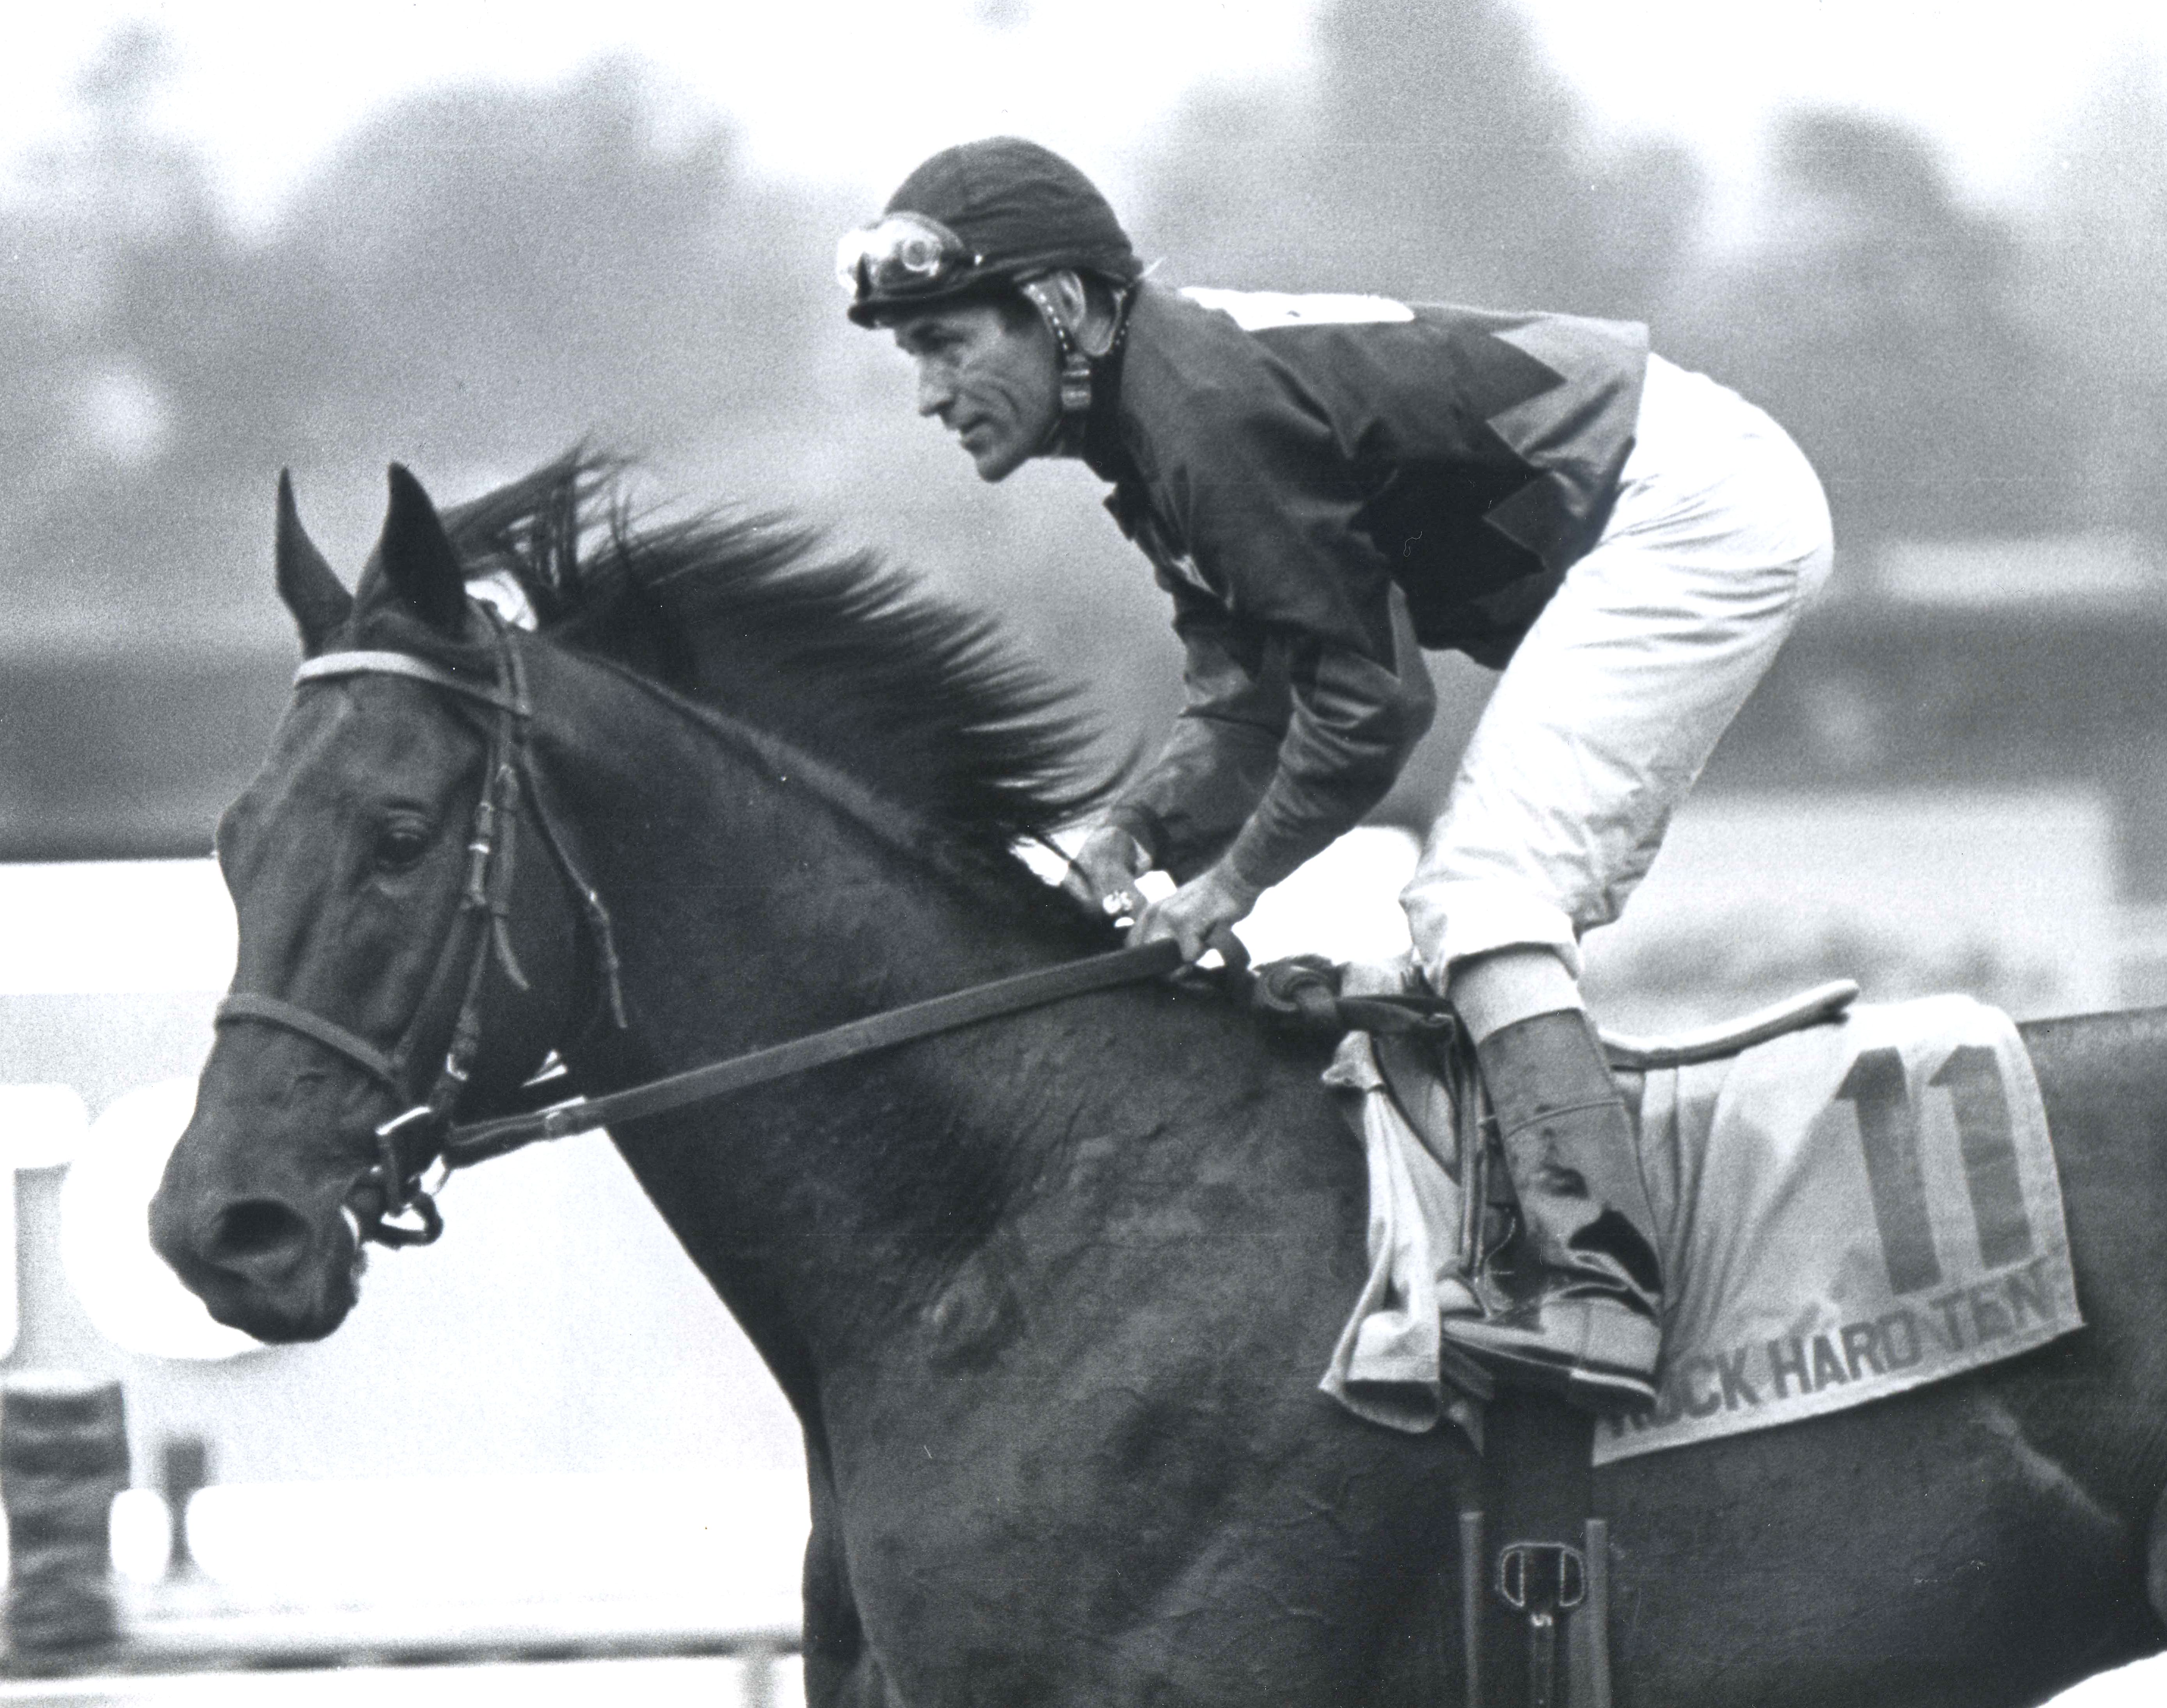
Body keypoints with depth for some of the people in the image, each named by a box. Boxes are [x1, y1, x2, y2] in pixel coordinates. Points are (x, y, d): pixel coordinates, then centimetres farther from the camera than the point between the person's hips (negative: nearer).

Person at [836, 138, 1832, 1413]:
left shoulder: (1212, 410, -21)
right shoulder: (1155, 410, 11)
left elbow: (1367, 699, -20)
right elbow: (1245, 703, 13)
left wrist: (1235, 879, -9)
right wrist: (1143, 833, -4)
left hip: (1688, 507, -11)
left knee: (1480, 893, -18)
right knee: (1516, 902, 17)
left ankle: (1602, 1295, -30)